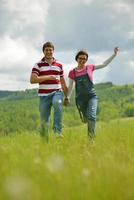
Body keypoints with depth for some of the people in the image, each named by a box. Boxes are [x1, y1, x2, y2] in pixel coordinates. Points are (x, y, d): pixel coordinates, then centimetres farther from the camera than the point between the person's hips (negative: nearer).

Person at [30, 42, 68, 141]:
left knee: (58, 103, -34)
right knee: (44, 121, 1)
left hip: (57, 92, 1)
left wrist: (67, 97, 19)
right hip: (44, 95, 0)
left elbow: (63, 83, 18)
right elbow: (32, 80, -10)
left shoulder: (59, 65, 11)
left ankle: (58, 131, -31)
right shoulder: (38, 65, 2)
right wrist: (47, 77, -17)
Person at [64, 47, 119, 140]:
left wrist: (114, 54, 7)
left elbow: (104, 64, 11)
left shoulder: (90, 67, 5)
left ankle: (92, 137, -16)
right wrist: (67, 98, 0)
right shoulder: (72, 72, 5)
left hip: (92, 97, -2)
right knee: (85, 119, 7)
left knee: (91, 116, -21)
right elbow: (70, 86, 9)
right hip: (80, 99, 2)